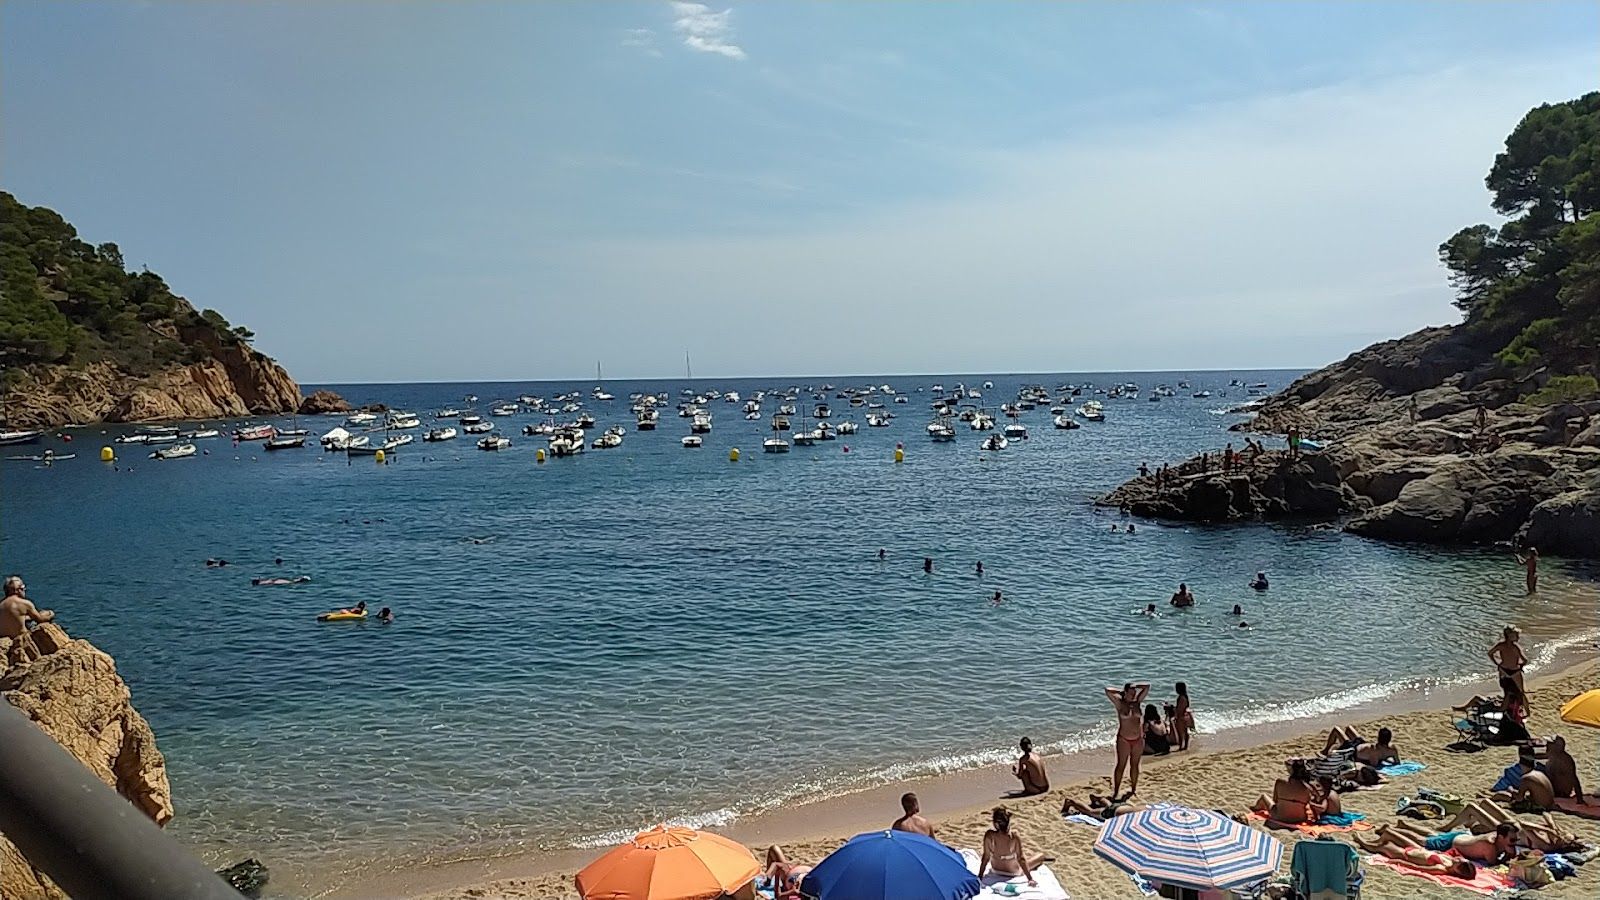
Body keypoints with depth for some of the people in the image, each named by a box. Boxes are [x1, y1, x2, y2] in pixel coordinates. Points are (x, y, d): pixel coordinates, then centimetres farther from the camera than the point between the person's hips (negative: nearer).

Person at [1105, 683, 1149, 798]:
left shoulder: (1137, 702, 4)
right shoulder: (1120, 703, -8)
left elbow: (1147, 687, 3)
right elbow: (1108, 691, -22)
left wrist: (1135, 687, 1)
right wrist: (1121, 692, -7)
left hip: (1138, 739, 4)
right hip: (1124, 740, -4)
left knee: (1134, 765, 13)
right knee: (1121, 766, 0)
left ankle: (1133, 789, 25)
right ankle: (1116, 792, 4)